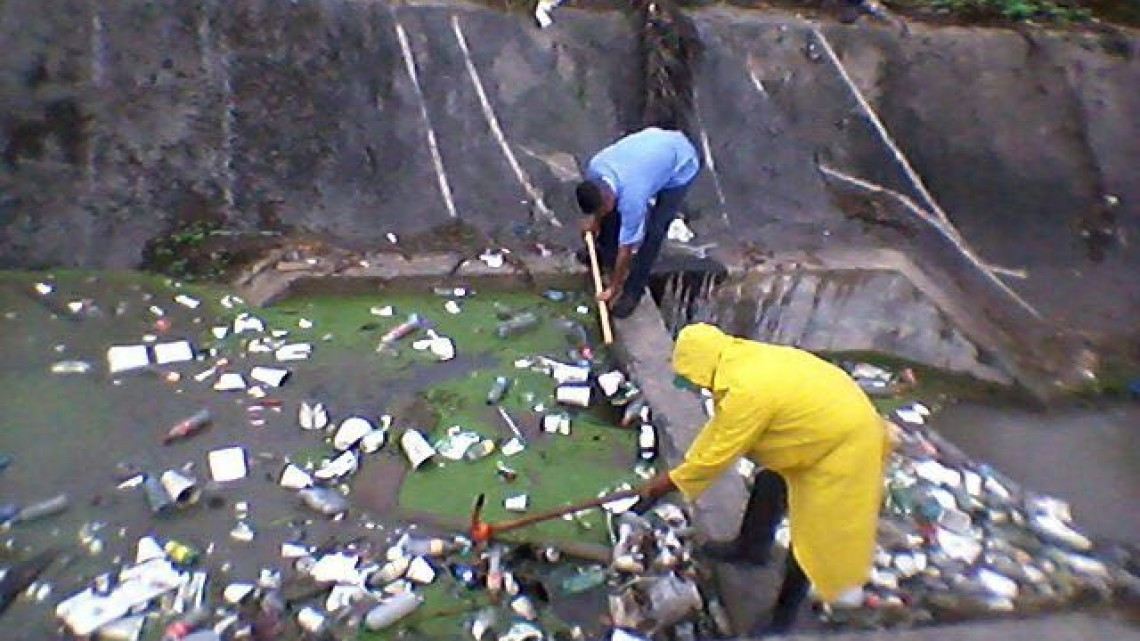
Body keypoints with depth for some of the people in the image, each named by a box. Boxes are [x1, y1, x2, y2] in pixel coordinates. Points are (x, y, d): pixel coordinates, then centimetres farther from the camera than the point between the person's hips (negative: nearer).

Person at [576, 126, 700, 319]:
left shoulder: (632, 197, -38)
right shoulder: (594, 167, -22)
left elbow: (626, 247, -25)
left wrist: (613, 288, -13)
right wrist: (595, 219, 21)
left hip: (681, 167, -7)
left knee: (650, 232, -12)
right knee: (613, 209, 8)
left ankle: (633, 290, 4)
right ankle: (605, 253, 33)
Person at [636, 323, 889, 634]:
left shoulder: (747, 390, -33)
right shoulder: (741, 357, -6)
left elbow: (717, 455, -23)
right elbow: (721, 426, 6)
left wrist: (669, 482, -10)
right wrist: (685, 464, 9)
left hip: (844, 443, -9)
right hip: (828, 417, 9)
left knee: (811, 534, 3)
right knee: (772, 482, 22)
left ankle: (783, 618, 21)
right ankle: (752, 546, 44)